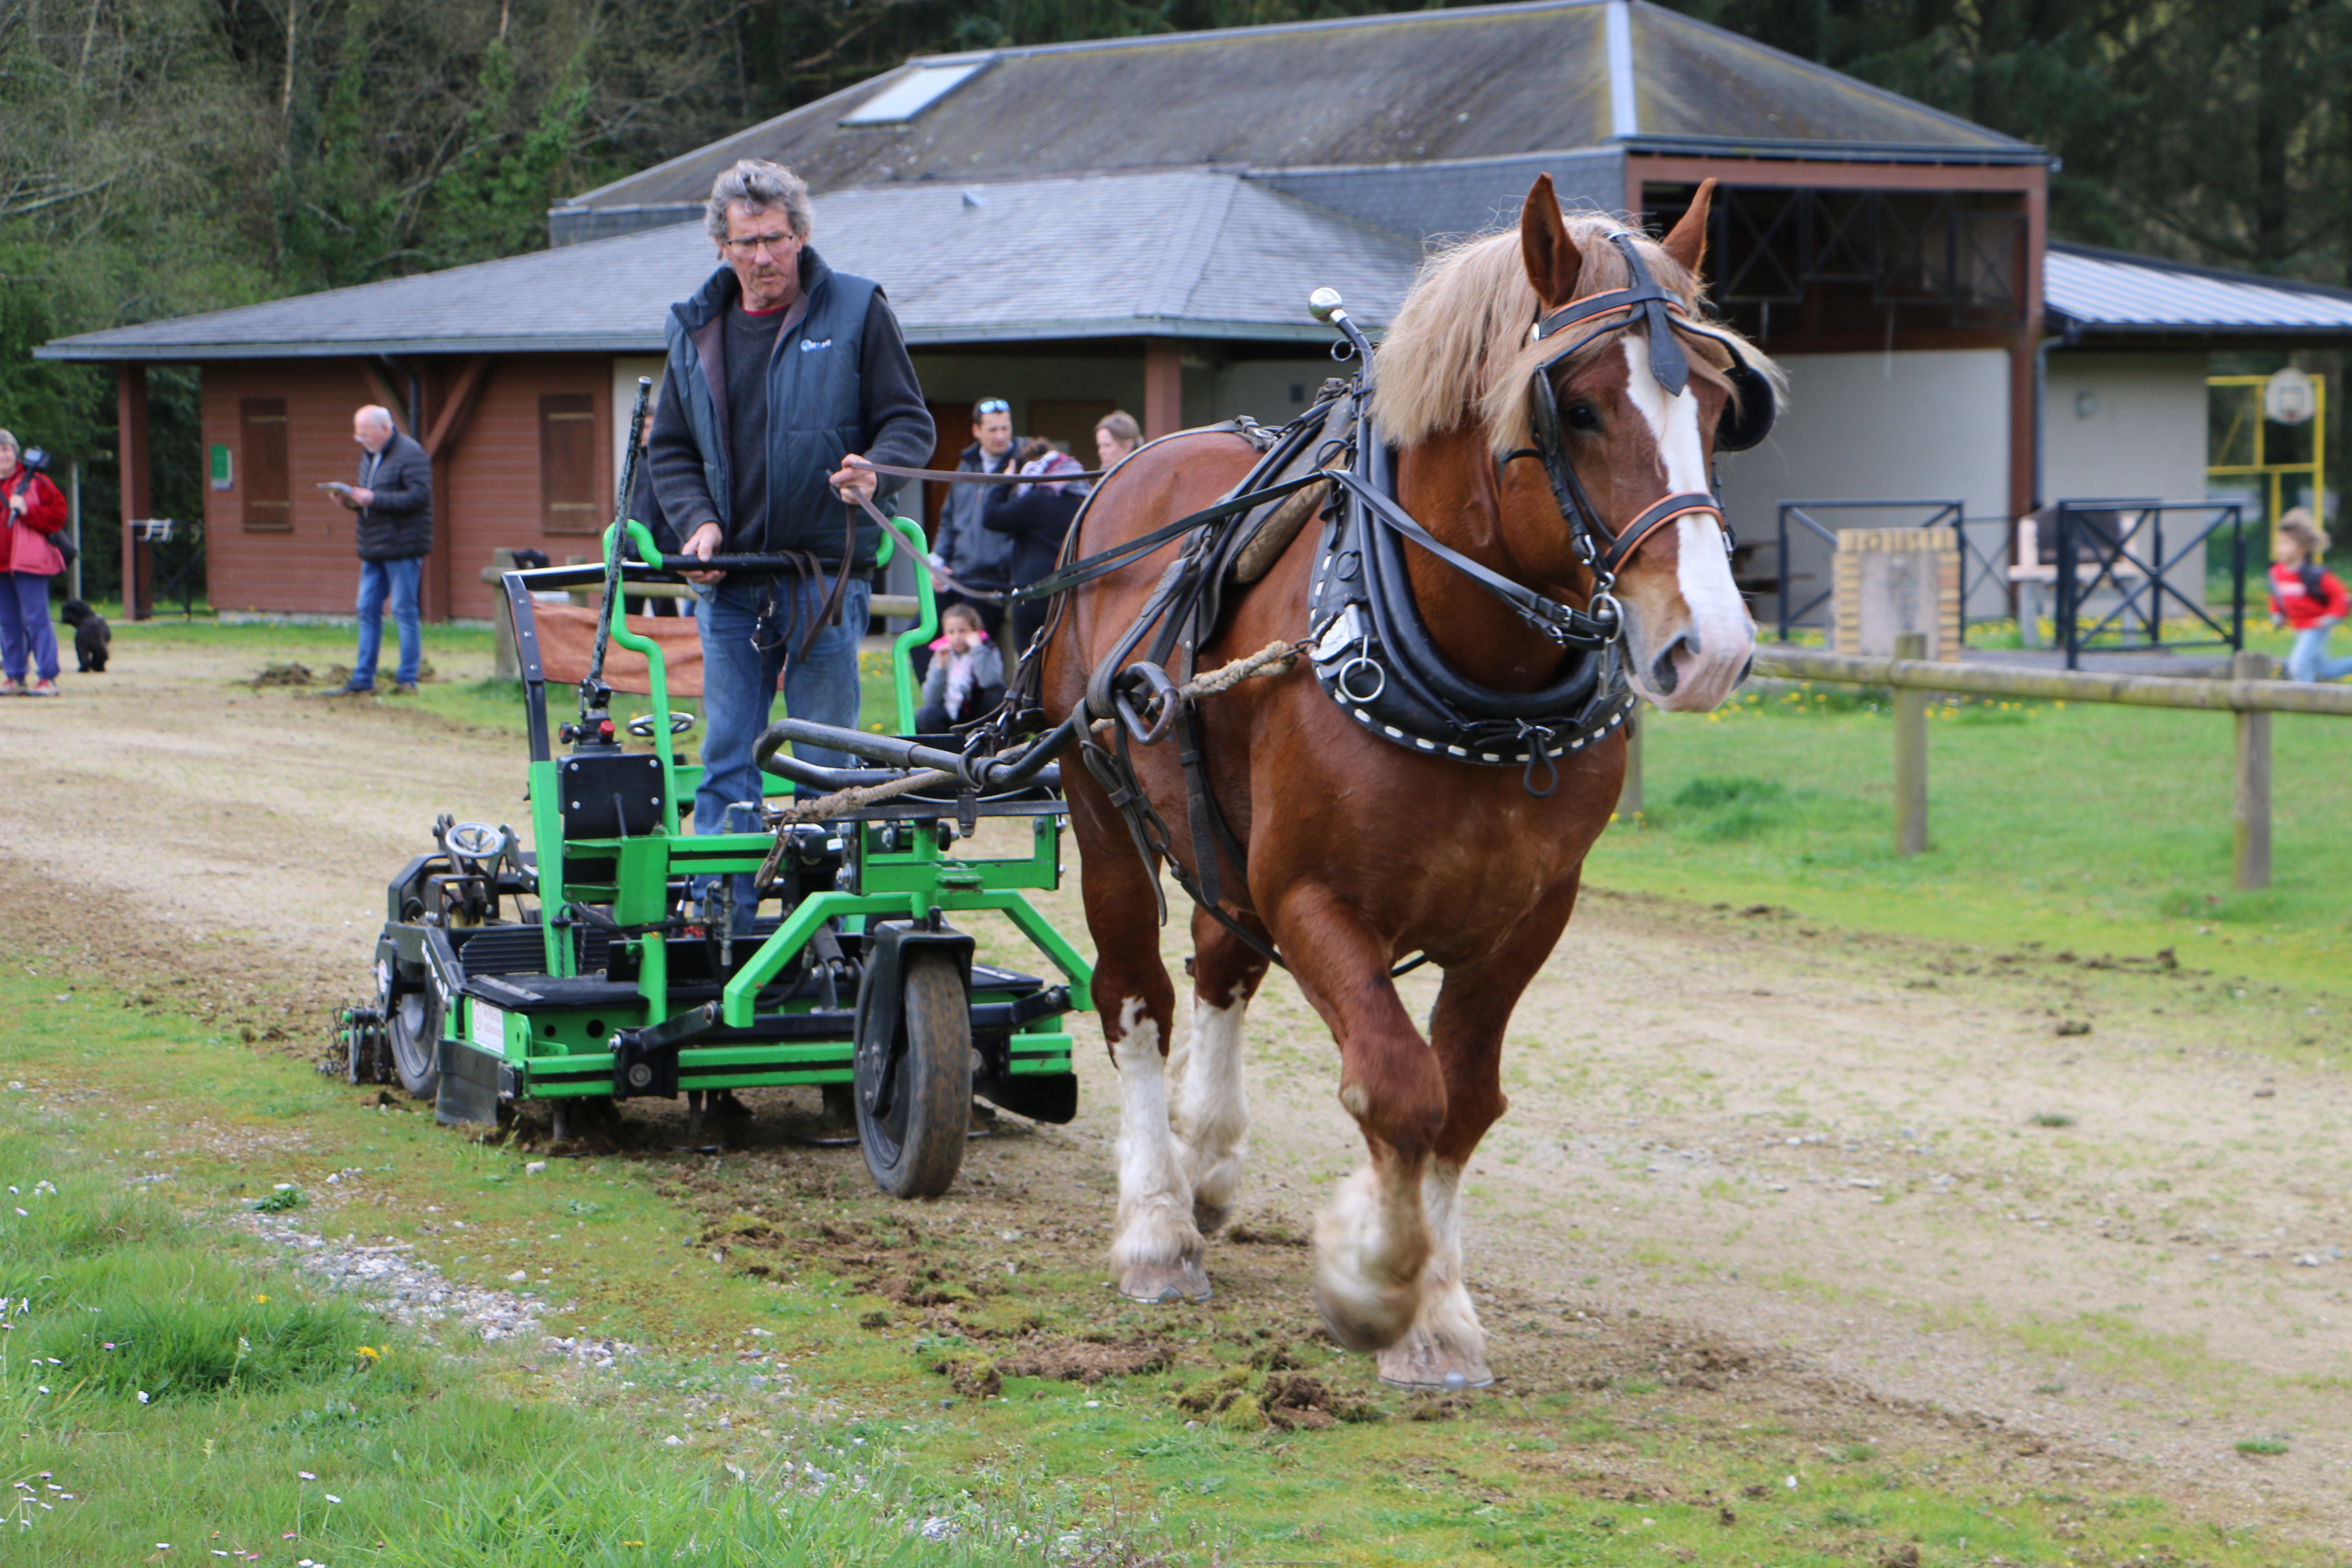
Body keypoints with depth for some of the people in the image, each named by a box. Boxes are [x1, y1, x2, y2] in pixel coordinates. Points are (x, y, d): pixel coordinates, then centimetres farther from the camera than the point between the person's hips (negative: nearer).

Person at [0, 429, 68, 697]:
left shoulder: (35, 482, 0)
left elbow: (57, 514, -6)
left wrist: (27, 511, -15)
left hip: (28, 562, -5)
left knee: (36, 620, -8)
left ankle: (47, 678, -8)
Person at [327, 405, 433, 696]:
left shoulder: (410, 454, -11)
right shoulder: (369, 456, 18)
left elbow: (419, 496, -21)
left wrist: (372, 499, -21)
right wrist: (351, 499, 1)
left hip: (402, 549, -9)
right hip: (373, 551, 9)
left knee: (404, 612, -4)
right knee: (367, 611, 7)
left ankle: (407, 680, 1)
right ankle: (362, 680, 11)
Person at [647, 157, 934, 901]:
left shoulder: (856, 312, 1)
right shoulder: (696, 331, 11)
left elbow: (909, 422, 1)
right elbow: (670, 449, 17)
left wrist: (874, 470, -20)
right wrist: (698, 521, -1)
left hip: (826, 576, -3)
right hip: (730, 583, 3)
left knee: (824, 767, 1)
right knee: (727, 763, 2)